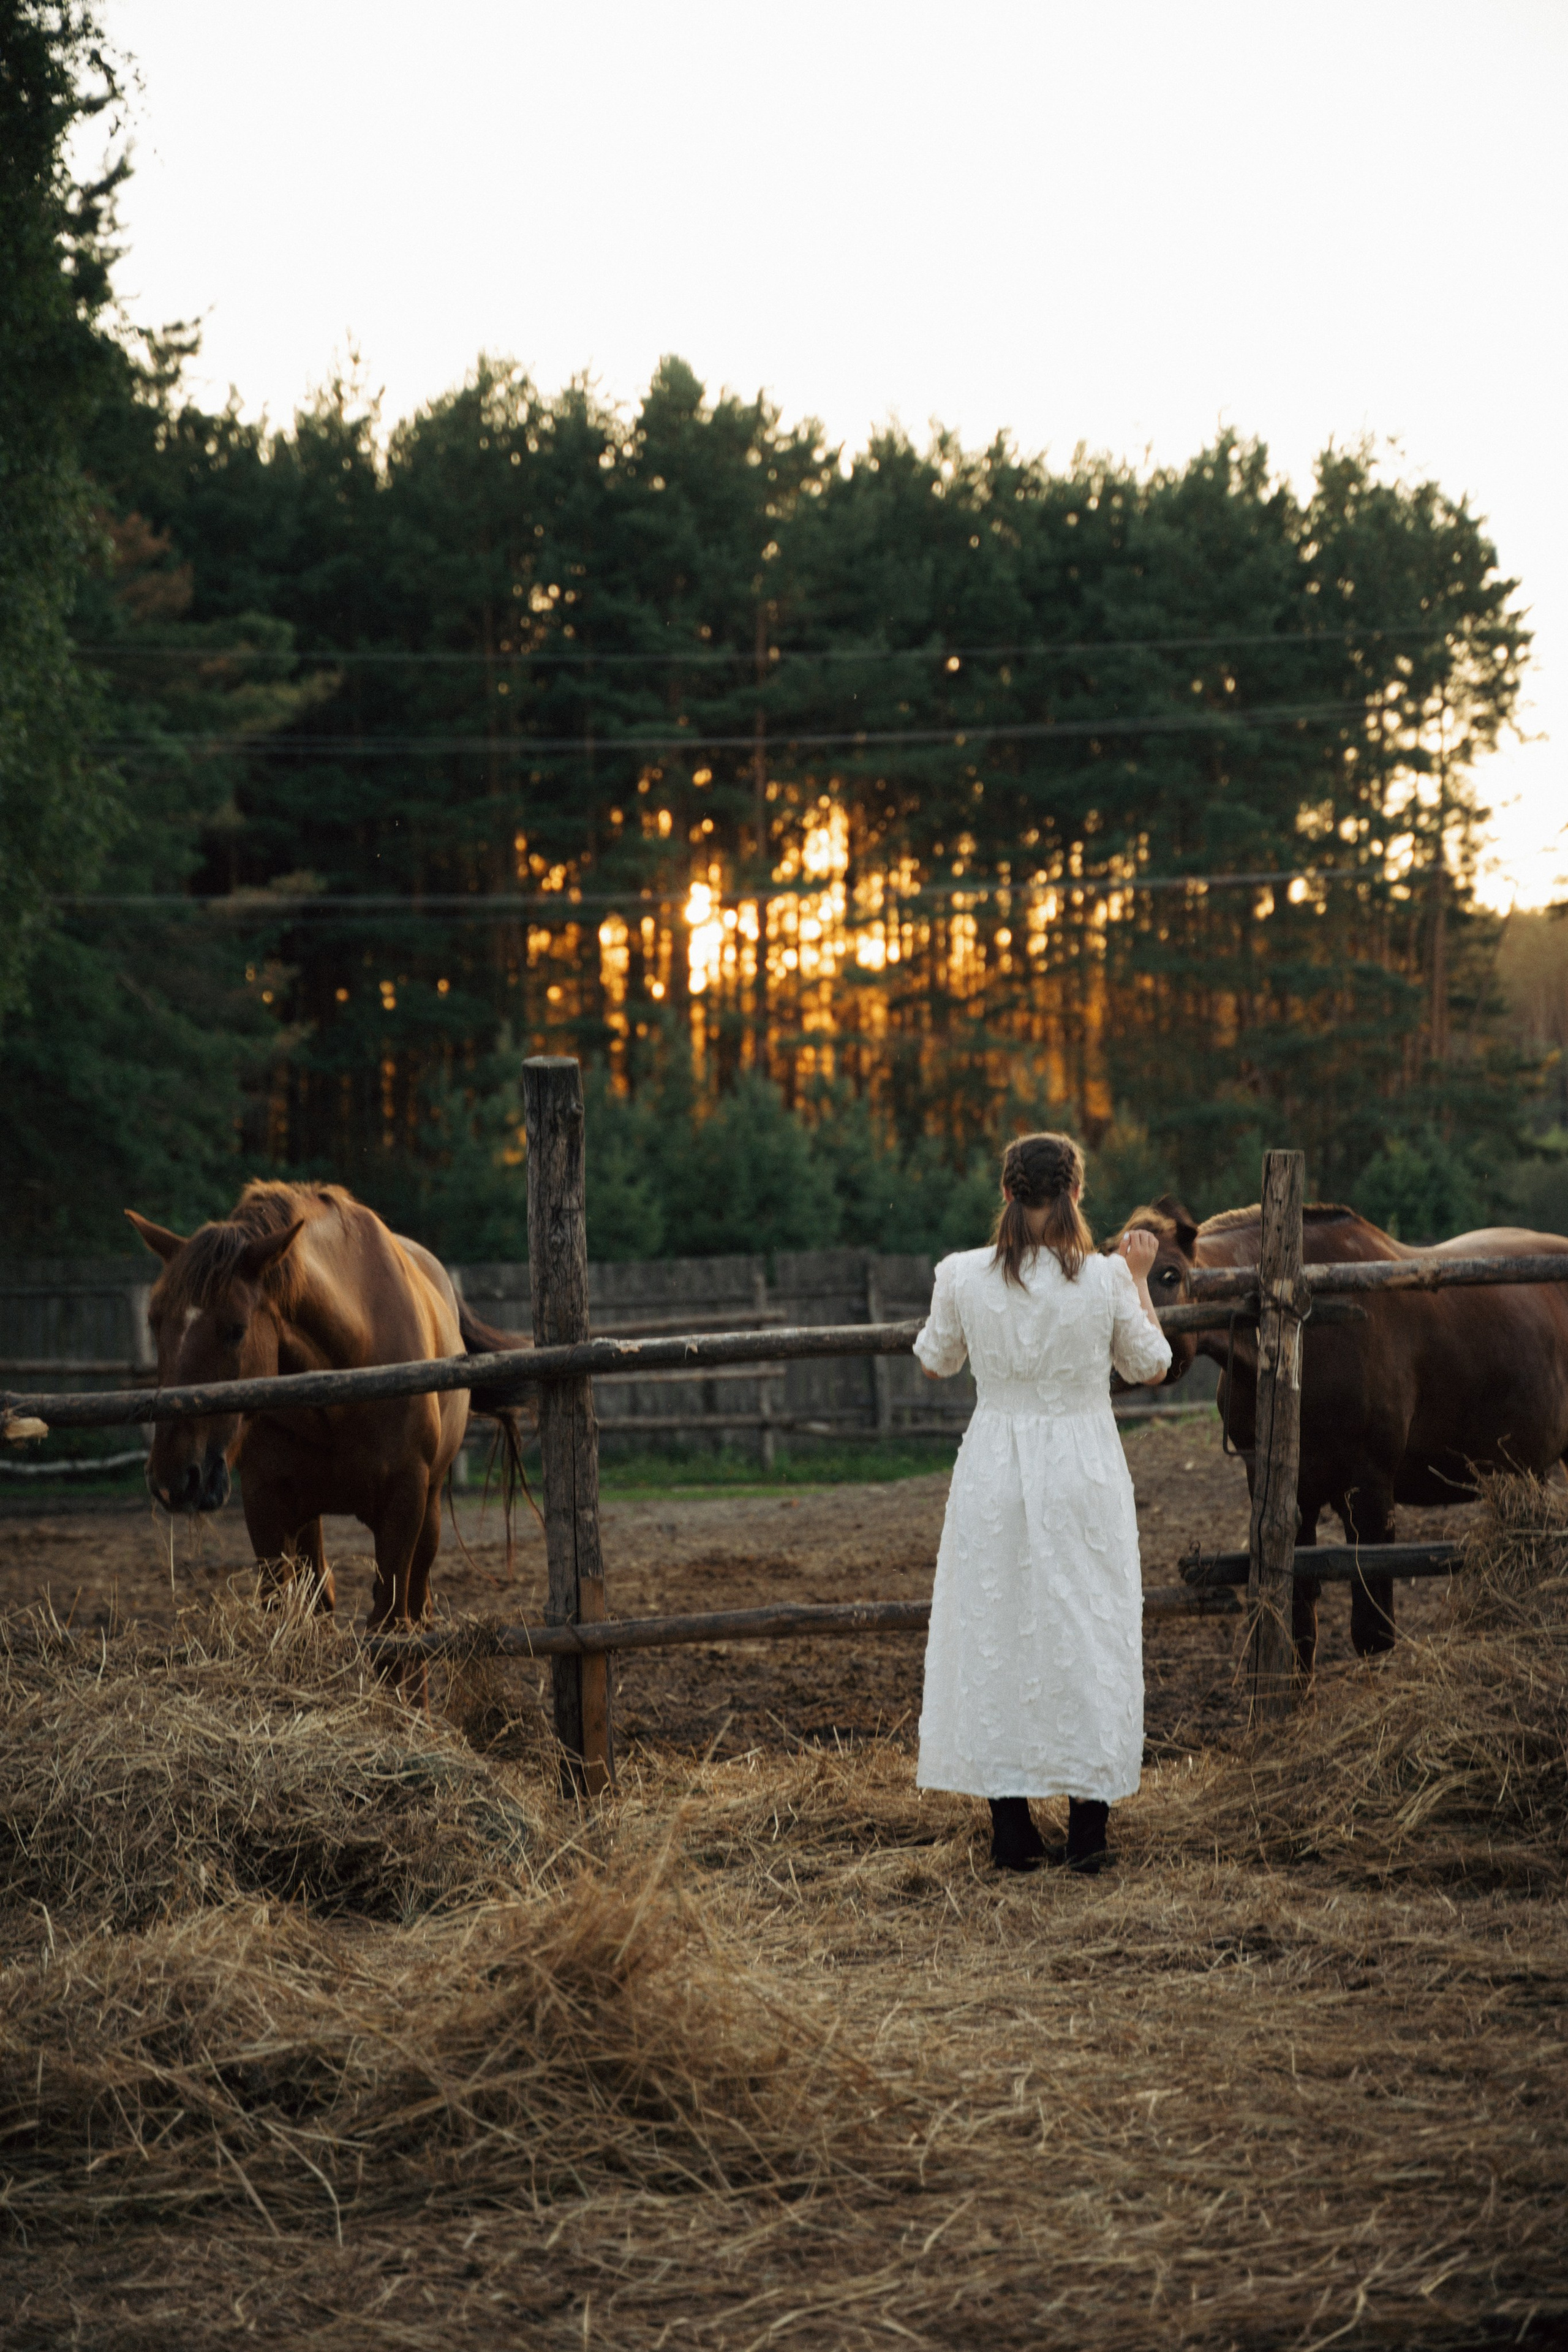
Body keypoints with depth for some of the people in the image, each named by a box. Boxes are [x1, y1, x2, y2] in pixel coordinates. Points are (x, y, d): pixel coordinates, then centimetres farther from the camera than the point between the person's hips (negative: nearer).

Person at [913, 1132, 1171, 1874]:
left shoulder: (963, 1275, -9)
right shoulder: (1105, 1279, -11)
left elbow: (935, 1362, 8)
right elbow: (1151, 1367, 4)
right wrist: (1139, 1279, 16)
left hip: (995, 1472, 1)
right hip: (1084, 1473, -1)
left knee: (995, 1632, 10)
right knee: (1088, 1633, 9)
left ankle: (1012, 1832, 13)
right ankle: (1088, 1831, 10)